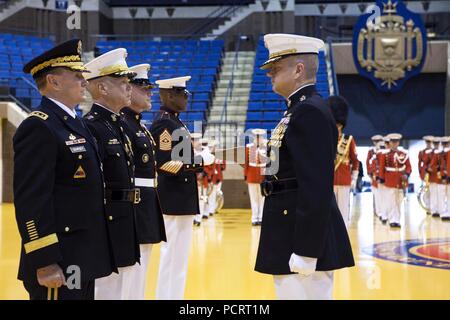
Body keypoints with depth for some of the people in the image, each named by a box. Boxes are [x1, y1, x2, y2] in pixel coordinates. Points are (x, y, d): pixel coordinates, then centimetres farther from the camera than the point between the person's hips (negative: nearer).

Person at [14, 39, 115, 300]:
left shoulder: (76, 123, 15)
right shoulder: (38, 128, -15)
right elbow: (31, 202, -21)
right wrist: (45, 263, -23)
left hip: (84, 259, 9)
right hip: (59, 265, -9)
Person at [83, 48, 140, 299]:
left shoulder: (120, 124, 15)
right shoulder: (91, 127, -16)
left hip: (125, 227, 10)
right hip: (105, 226, -10)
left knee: (122, 292, 16)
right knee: (107, 292, -3)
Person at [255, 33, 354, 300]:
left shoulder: (311, 112, -16)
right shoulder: (300, 109, 16)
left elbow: (317, 189, -23)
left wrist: (305, 252, -24)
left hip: (306, 237, -10)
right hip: (293, 234, 10)